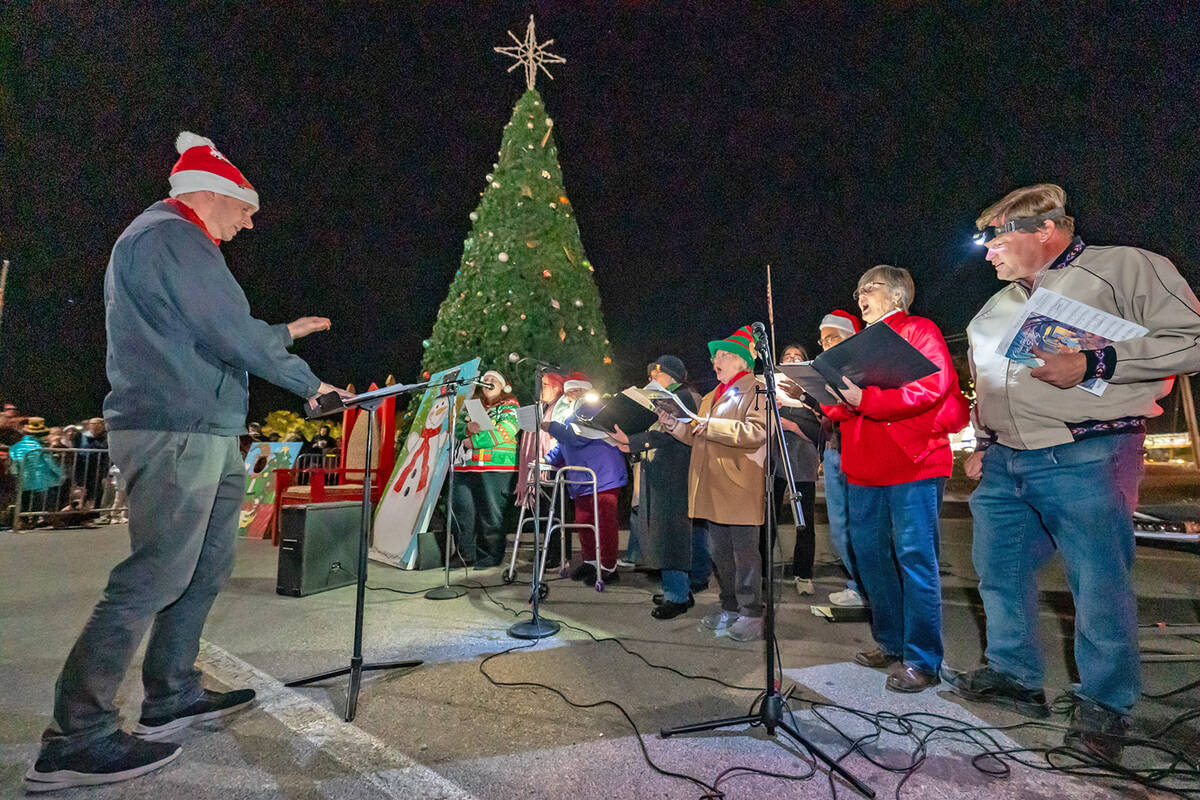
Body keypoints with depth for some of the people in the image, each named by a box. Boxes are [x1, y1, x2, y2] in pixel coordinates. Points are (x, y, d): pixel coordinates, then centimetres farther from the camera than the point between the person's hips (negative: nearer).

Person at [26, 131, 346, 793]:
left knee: (207, 566, 15)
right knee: (153, 578, -6)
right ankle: (76, 739, 5)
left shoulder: (153, 236, 24)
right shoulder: (175, 237, -11)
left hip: (201, 433, 11)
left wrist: (281, 335, 30)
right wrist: (310, 383, -4)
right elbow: (236, 338, -17)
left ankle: (172, 694, 26)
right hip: (178, 433, -11)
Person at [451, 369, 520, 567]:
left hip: (495, 468, -6)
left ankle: (490, 558, 8)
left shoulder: (509, 406, 4)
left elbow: (504, 432, -12)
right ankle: (466, 556, 15)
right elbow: (456, 428, 12)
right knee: (461, 512, 3)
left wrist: (472, 441, -9)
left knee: (490, 514, -5)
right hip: (466, 468, 6)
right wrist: (468, 427, -12)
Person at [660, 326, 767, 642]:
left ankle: (751, 615, 9)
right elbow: (699, 438, 26)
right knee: (719, 552, 14)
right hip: (712, 490, 8)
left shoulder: (755, 391, -5)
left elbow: (757, 431, -21)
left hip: (740, 488, -8)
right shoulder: (711, 397, 22)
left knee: (744, 551, -2)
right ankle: (730, 608, 26)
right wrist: (674, 424, 10)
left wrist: (712, 426, -21)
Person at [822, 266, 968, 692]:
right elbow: (843, 405, 20)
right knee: (868, 551, 9)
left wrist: (864, 399, -25)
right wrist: (835, 399, -2)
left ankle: (922, 660, 4)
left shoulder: (919, 331, 0)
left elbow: (931, 386, -17)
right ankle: (891, 642, 24)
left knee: (914, 555, -5)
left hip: (914, 465, -7)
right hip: (865, 468, 8)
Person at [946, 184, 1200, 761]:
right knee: (999, 570, 10)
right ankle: (1014, 675, 26)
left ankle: (1103, 705, 20)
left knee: (1099, 583, 2)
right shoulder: (998, 306, 19)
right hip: (1004, 464, 7)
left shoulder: (1125, 267, 0)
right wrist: (983, 445, 20)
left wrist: (1093, 365, -19)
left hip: (1086, 459, -6)